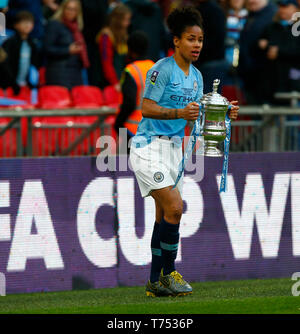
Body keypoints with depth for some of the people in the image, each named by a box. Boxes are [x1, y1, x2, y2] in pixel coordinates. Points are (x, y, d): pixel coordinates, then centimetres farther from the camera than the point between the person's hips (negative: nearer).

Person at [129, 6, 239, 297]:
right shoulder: (162, 69, -13)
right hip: (150, 145, -8)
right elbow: (147, 108, -19)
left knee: (165, 215, 8)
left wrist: (223, 112, -2)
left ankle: (156, 282, 14)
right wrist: (179, 112, -32)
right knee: (174, 208, -17)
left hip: (173, 147, 8)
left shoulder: (196, 76, 11)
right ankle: (168, 273, -5)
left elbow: (197, 115, 15)